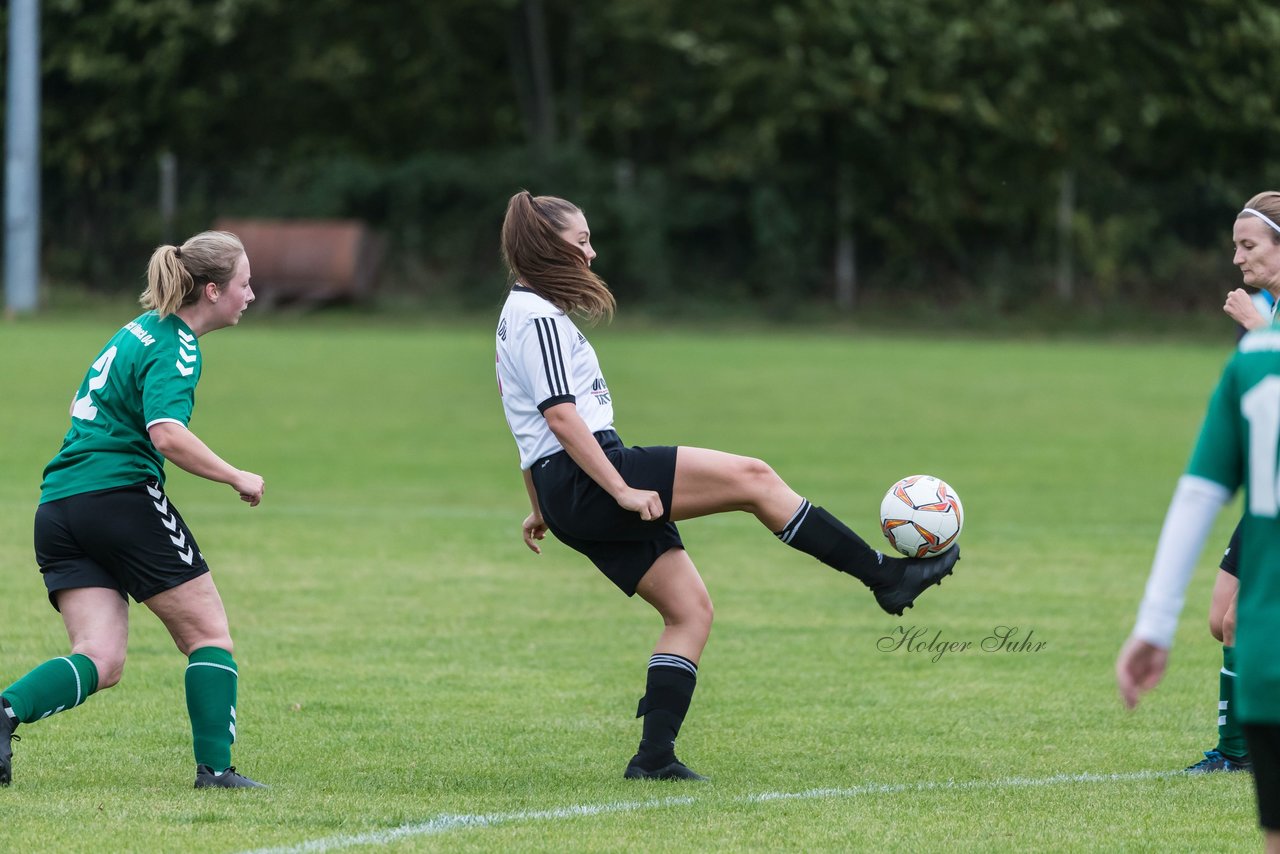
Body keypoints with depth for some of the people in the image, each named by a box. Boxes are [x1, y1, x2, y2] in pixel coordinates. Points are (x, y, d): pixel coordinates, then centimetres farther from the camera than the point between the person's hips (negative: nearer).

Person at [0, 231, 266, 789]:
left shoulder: (141, 330, 20)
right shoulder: (175, 346, -9)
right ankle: (214, 768, 0)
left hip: (58, 508, 8)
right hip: (121, 497, -8)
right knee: (208, 634, 6)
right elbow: (167, 434, -24)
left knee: (100, 662, -3)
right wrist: (237, 478, -13)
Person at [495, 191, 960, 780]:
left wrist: (542, 508, 32)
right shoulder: (538, 318, -11)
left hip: (569, 493, 11)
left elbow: (531, 415, 28)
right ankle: (886, 576, -10)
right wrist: (621, 490, -24)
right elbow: (561, 417, -21)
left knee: (691, 610, 6)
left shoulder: (521, 314, 21)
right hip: (589, 477, -11)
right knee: (752, 478, -13)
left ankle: (654, 756, 0)